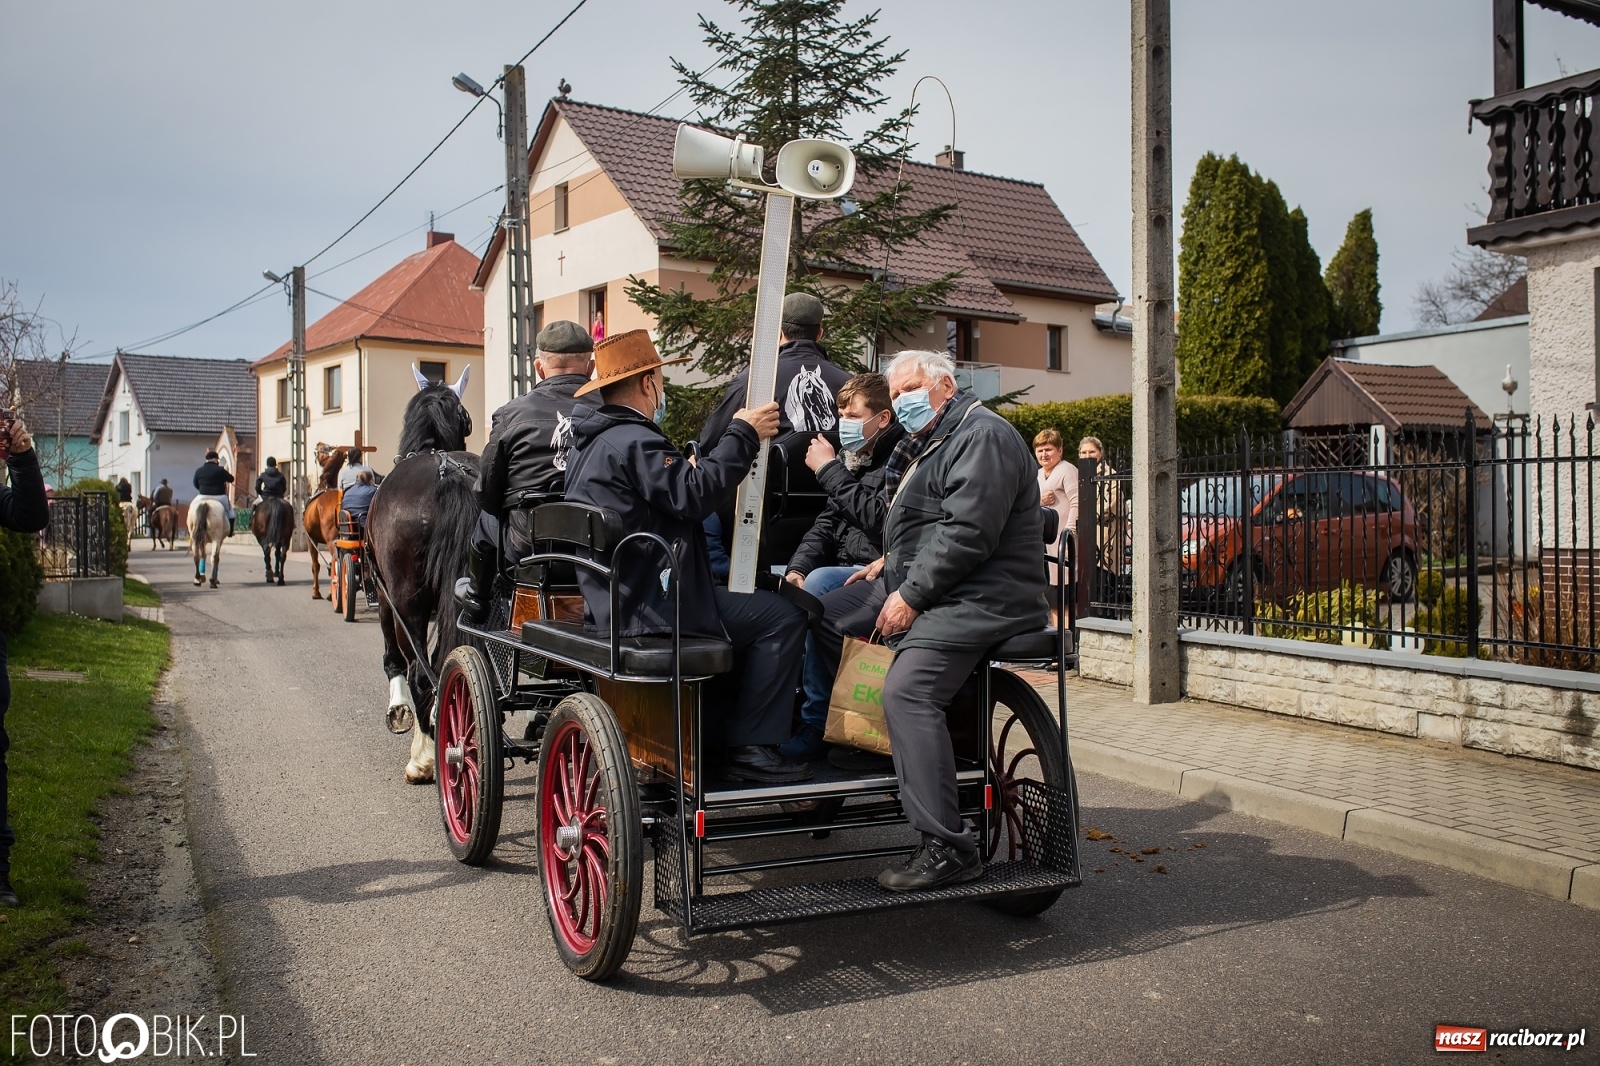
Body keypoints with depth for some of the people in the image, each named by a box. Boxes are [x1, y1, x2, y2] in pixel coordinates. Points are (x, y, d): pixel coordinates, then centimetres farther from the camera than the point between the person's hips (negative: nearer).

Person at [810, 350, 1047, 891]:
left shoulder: (982, 436, -12)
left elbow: (968, 533, -22)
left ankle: (949, 850, -26)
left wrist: (910, 596, -20)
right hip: (915, 583, 11)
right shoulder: (928, 441, 21)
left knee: (907, 692, -28)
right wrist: (890, 563, 12)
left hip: (972, 600, -11)